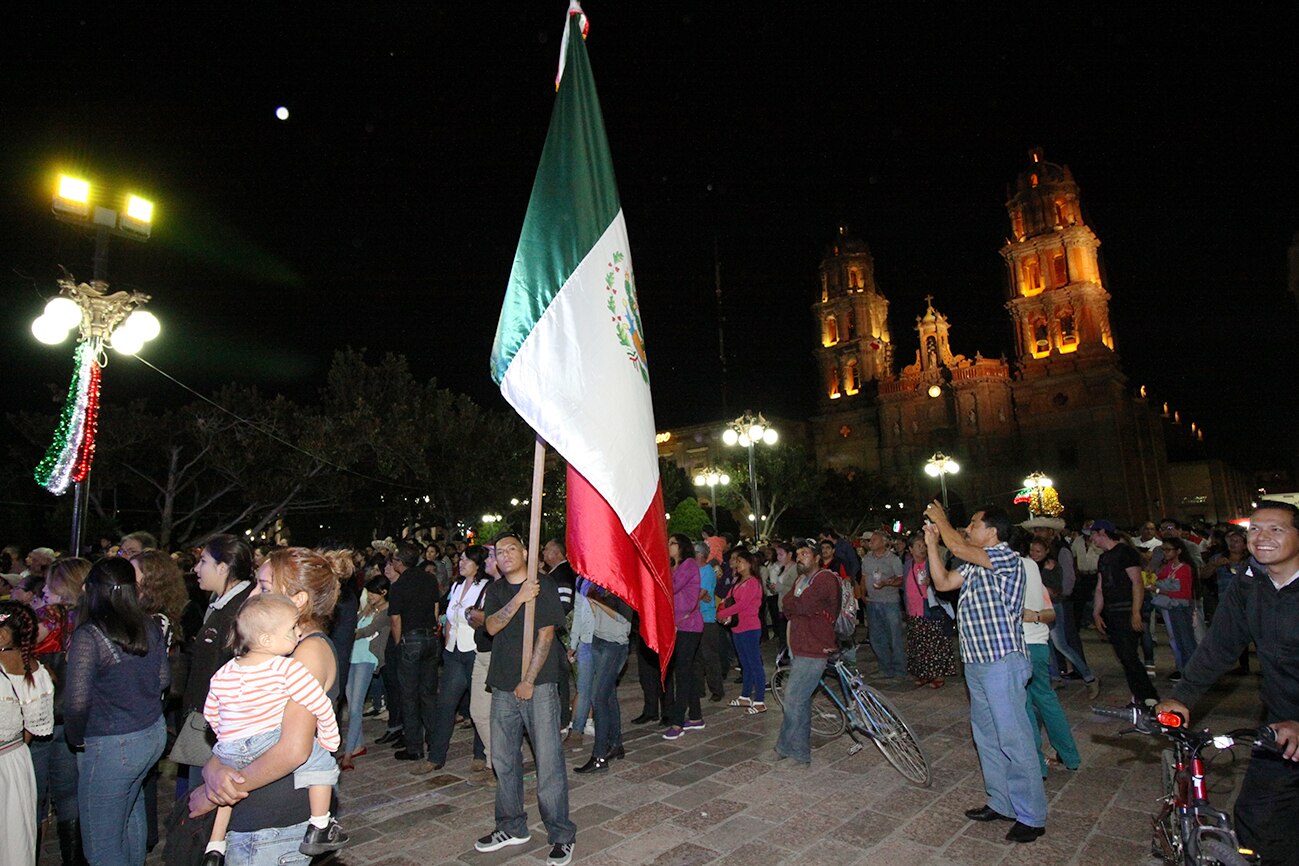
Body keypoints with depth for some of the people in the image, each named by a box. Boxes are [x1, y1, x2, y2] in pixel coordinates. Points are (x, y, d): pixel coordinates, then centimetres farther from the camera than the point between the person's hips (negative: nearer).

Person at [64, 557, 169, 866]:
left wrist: (76, 737, -3)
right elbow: (163, 678, 8)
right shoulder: (151, 627, -3)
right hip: (154, 734, 7)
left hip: (111, 746, -7)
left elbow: (77, 701, -21)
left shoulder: (88, 636, -19)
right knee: (131, 807, 31)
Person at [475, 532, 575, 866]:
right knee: (503, 760, 14)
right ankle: (512, 827, 31)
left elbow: (545, 635, -9)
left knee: (548, 761, -3)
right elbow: (492, 626, -5)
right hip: (503, 688, 5)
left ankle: (561, 835, 9)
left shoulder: (543, 585, -5)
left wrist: (529, 681, -11)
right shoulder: (495, 590, 11)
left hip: (538, 686, -5)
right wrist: (519, 599, -19)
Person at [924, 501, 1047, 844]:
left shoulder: (1006, 556, -14)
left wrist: (939, 518, -7)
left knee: (1013, 739, -1)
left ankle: (1031, 817, 11)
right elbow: (942, 582, 11)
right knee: (986, 736, 17)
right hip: (976, 662, 10)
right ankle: (1001, 803, 30)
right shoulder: (974, 565, 14)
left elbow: (957, 546, -24)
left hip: (1002, 660, -10)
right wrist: (931, 543, 7)